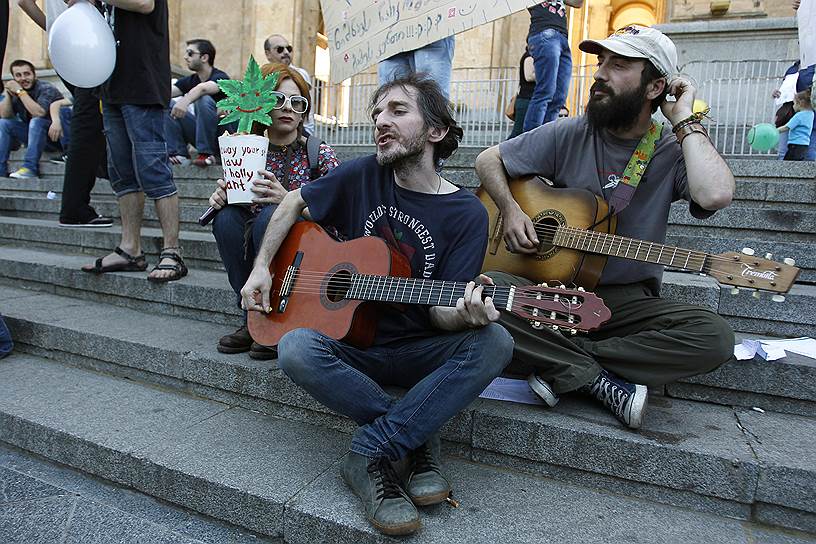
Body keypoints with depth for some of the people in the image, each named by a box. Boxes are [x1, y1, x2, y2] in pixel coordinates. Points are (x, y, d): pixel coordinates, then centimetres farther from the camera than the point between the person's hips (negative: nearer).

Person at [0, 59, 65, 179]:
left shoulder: (46, 89, -15)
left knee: (36, 121, -31)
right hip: (34, 134, 7)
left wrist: (20, 92, -24)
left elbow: (39, 113, -31)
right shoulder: (16, 90, 3)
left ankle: (30, 168, -29)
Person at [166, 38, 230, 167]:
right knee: (167, 103, -4)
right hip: (201, 134, 6)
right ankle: (178, 154, -11)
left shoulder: (220, 77, -13)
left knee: (204, 99, -29)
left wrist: (185, 101, -54)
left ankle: (207, 154, -24)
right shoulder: (189, 80, 9)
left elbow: (203, 88, -35)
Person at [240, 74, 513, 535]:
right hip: (350, 344, 2)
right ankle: (419, 441, -15)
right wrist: (261, 268, 4)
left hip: (420, 351, -1)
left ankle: (370, 454, -22)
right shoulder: (362, 177, -2)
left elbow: (440, 312, -11)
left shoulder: (466, 214, -8)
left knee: (494, 343, -29)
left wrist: (467, 312, -35)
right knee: (296, 350, -30)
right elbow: (295, 202, 14)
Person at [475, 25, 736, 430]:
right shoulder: (568, 135, 2)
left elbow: (715, 195, -23)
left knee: (714, 338, -25)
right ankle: (599, 381, -18)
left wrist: (684, 121, -10)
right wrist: (510, 210, -8)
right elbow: (489, 159, 10)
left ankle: (561, 368, -16)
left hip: (627, 301, 1)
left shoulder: (672, 154, 0)